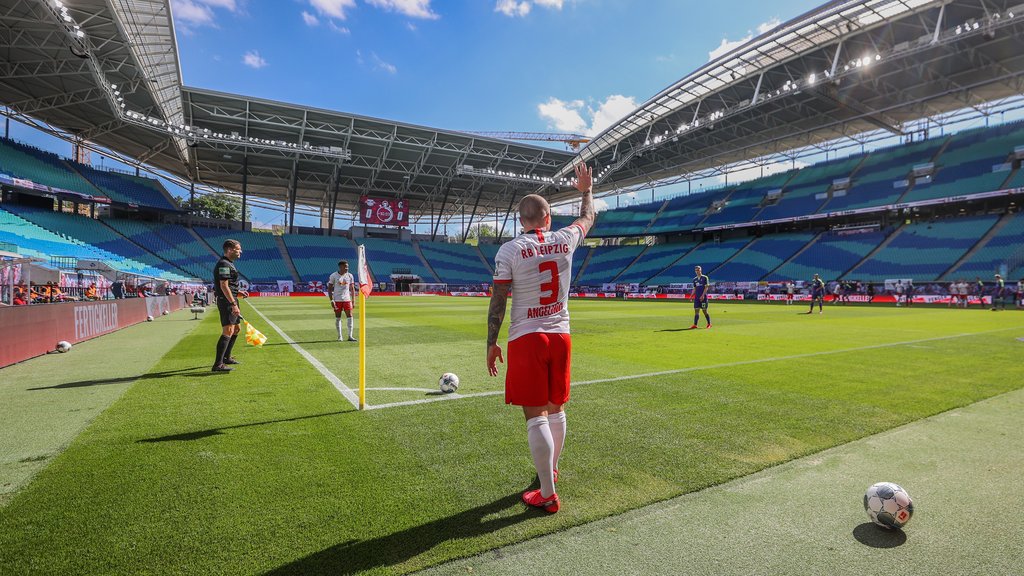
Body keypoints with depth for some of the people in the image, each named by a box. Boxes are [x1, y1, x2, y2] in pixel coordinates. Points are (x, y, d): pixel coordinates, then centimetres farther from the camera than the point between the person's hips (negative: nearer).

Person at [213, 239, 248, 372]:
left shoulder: (229, 264, 19)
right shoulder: (224, 264, -14)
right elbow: (223, 286, -21)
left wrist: (238, 293, 14)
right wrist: (233, 304, -25)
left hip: (231, 300, 11)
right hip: (226, 301, -11)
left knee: (236, 329, 19)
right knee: (228, 331, -15)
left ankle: (227, 357, 31)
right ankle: (218, 364, -15)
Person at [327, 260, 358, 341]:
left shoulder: (350, 275, 5)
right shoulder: (333, 275, -3)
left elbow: (352, 289, 10)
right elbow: (329, 288, 0)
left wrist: (353, 300, 4)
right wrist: (331, 300, -8)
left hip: (347, 299, 2)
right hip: (337, 300, -2)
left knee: (350, 316, -6)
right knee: (338, 318, 4)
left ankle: (350, 336, -2)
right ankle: (339, 336, 14)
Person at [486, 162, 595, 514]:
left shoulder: (509, 250, -8)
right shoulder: (564, 241, 2)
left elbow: (498, 300, -9)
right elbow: (588, 218, 23)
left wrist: (491, 343, 0)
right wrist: (587, 190, 41)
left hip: (526, 339, -4)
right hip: (560, 336, 5)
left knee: (535, 417, 0)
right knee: (556, 410, 19)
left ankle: (548, 495, 6)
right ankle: (551, 469, 40)